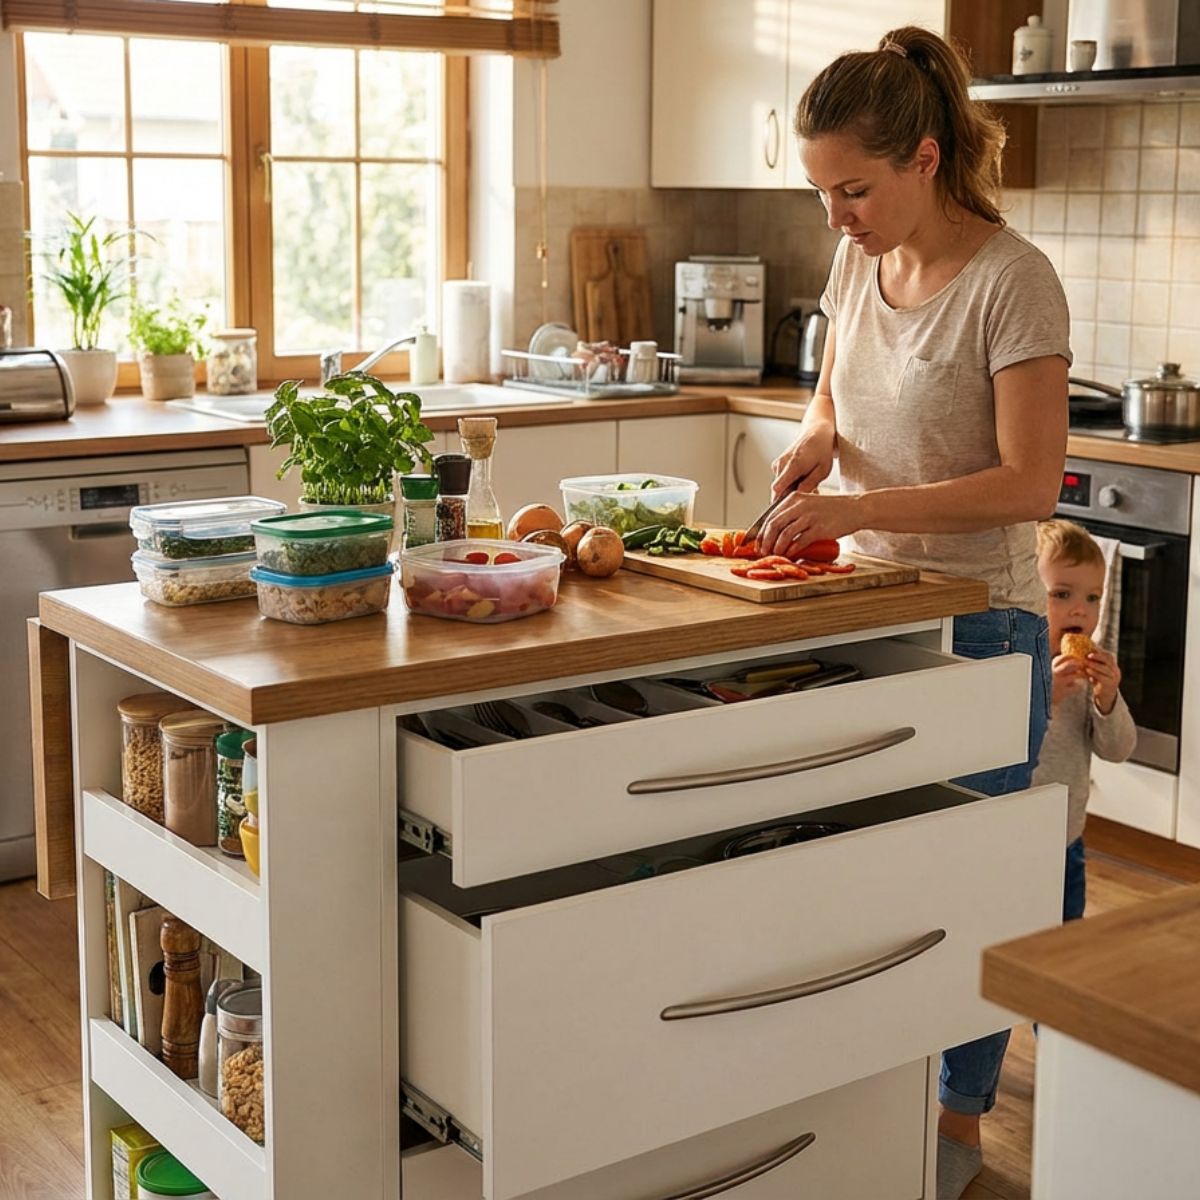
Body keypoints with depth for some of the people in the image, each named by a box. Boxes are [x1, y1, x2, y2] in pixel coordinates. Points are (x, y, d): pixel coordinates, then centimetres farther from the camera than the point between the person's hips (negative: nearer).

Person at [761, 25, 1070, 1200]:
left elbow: (1029, 483, -22)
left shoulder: (1011, 283, -18)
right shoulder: (858, 261, 2)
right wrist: (818, 441, -6)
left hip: (976, 621, -6)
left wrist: (858, 508, -29)